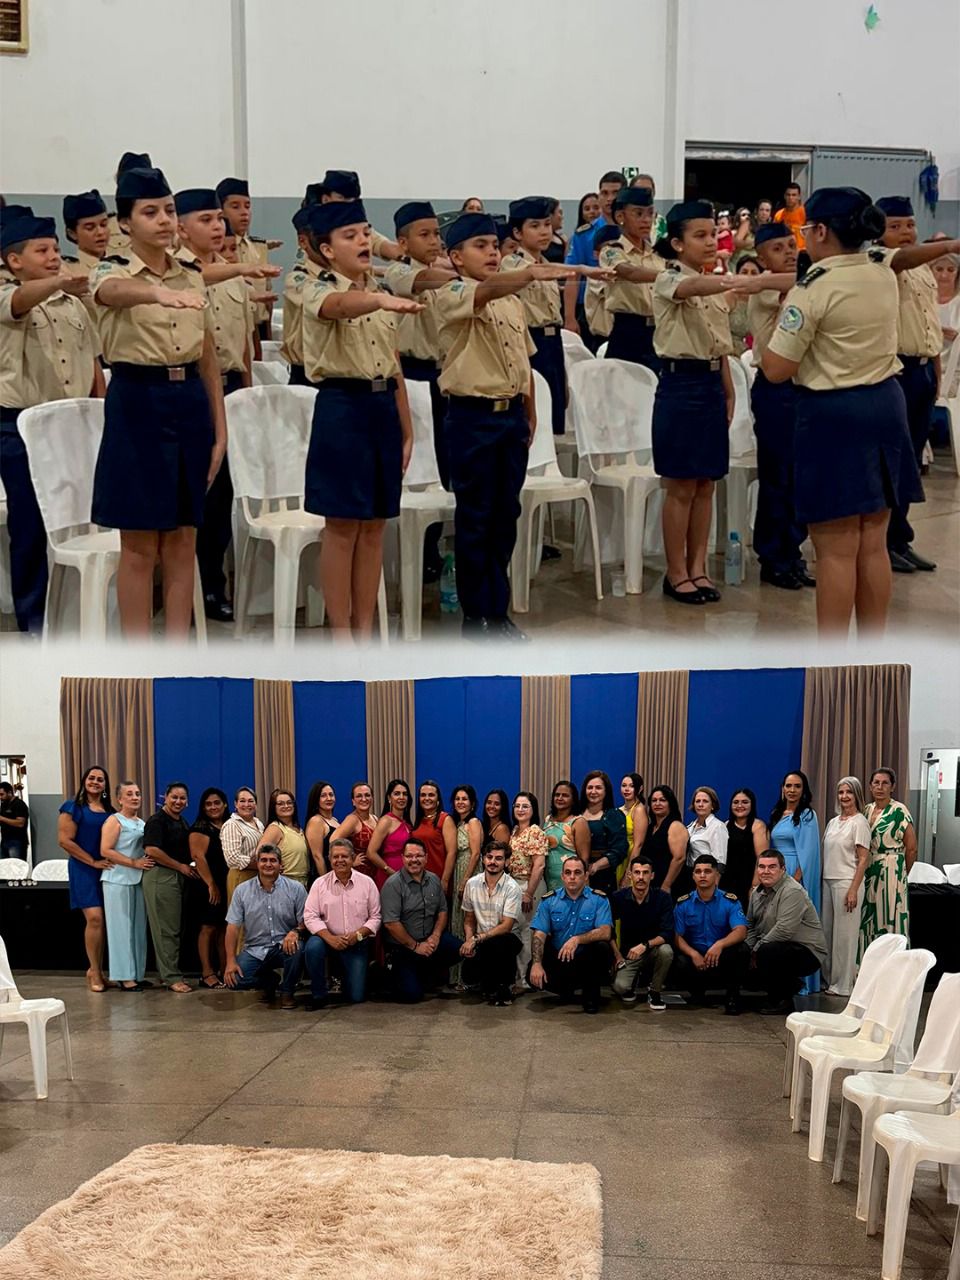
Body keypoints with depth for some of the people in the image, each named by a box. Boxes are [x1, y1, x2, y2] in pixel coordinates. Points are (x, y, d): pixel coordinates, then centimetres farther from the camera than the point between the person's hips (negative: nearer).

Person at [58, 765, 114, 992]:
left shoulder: (110, 811, 12)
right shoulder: (73, 808, -3)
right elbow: (65, 840, -10)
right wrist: (93, 862, -13)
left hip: (107, 870, 5)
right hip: (84, 869, -5)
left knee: (103, 921, 4)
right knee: (94, 918, -15)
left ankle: (96, 970, 13)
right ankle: (95, 971, -3)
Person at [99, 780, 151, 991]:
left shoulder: (142, 823, 15)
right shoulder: (114, 821, -5)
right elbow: (106, 850, -15)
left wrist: (144, 864, 4)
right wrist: (134, 863, -17)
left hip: (138, 880, 7)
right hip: (118, 880, -7)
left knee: (138, 927, 8)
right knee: (122, 927, -4)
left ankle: (136, 974, 14)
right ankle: (124, 977, -1)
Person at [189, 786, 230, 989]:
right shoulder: (201, 827, -6)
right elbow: (198, 856, -14)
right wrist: (211, 885, -17)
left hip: (227, 884, 6)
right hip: (207, 885, -6)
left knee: (225, 927, 8)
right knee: (209, 927, -4)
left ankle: (224, 971, 14)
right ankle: (207, 974, 0)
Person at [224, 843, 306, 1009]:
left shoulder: (295, 889, 0)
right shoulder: (242, 890, 4)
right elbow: (233, 927, 1)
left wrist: (296, 931, -25)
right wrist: (231, 961, -8)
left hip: (283, 946, -1)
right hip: (255, 950, 2)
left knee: (296, 948, -35)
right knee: (233, 980, -22)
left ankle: (287, 992, -7)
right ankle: (269, 981, 12)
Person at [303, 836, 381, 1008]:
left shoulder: (367, 883, 1)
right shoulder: (320, 883, -1)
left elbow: (375, 917, 1)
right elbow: (310, 916, -7)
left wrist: (358, 934, -16)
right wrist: (330, 938, -20)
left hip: (358, 944, 0)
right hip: (329, 939, 0)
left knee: (356, 997, -7)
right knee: (312, 947, -35)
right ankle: (318, 995, -13)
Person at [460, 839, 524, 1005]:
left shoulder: (512, 888, -11)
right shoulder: (472, 884, 3)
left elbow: (506, 926, -17)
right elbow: (469, 920, 11)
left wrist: (476, 939, -24)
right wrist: (469, 940, -9)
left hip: (507, 938, -3)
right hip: (480, 942, 3)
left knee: (497, 944, -39)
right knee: (468, 977, -23)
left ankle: (505, 987, -9)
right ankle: (489, 984, 16)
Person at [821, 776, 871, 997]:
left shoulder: (859, 822, -7)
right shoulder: (833, 821, 14)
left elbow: (863, 859, -10)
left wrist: (853, 890, -16)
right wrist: (821, 880, 10)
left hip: (847, 882, -7)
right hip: (828, 881, 7)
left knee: (844, 934, -2)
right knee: (827, 931, 9)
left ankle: (843, 984, 5)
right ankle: (829, 978, 19)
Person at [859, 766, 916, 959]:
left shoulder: (899, 811, -8)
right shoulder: (868, 810, 11)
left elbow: (911, 848, -6)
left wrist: (902, 873, 5)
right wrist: (865, 870, 12)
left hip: (890, 872, -6)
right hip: (868, 873, 6)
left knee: (889, 920, -4)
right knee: (868, 920, 7)